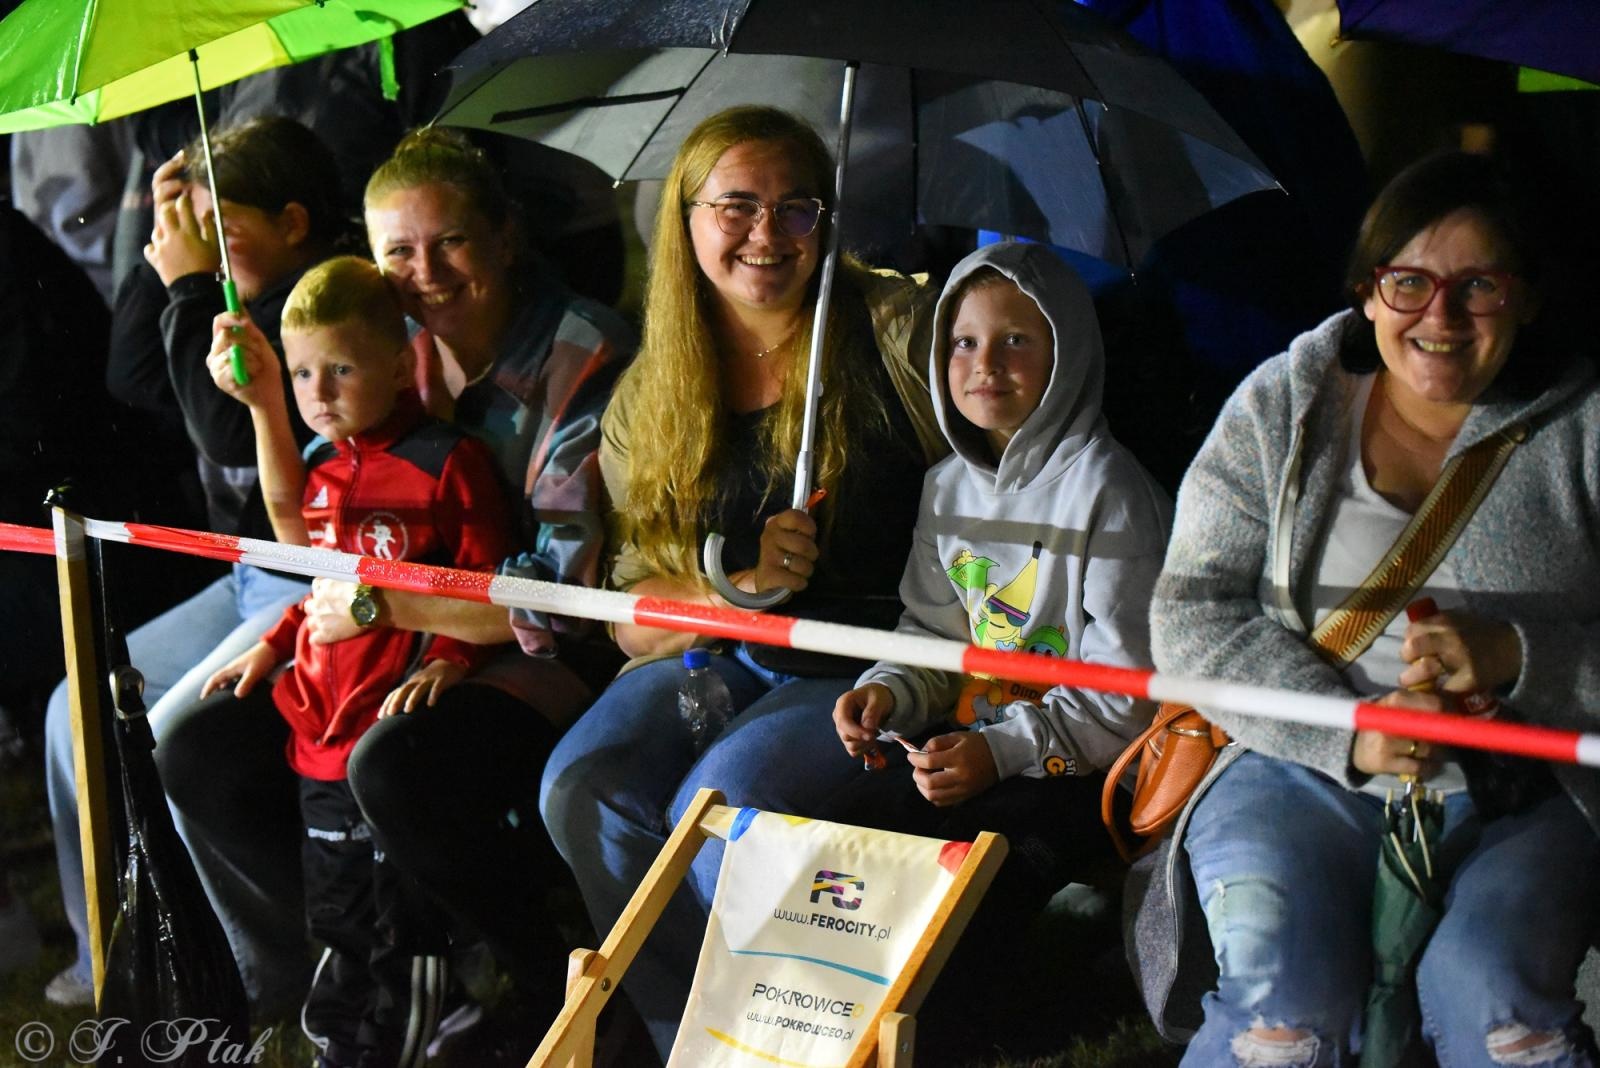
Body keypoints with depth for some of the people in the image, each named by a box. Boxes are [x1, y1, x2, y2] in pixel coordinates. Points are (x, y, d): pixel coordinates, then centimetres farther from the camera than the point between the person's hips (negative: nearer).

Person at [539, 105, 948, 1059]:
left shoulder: (893, 328, -5)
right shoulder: (649, 394, 7)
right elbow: (636, 613, 5)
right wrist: (741, 585, -15)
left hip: (872, 656, -4)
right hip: (715, 652, 5)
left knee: (721, 803, -29)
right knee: (584, 785, -21)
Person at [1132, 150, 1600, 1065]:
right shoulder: (1280, 408, 8)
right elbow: (1194, 618, 1)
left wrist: (1515, 658, -18)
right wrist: (1347, 732, -14)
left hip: (1526, 795, 0)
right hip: (1299, 772, 1)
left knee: (1486, 992, -28)